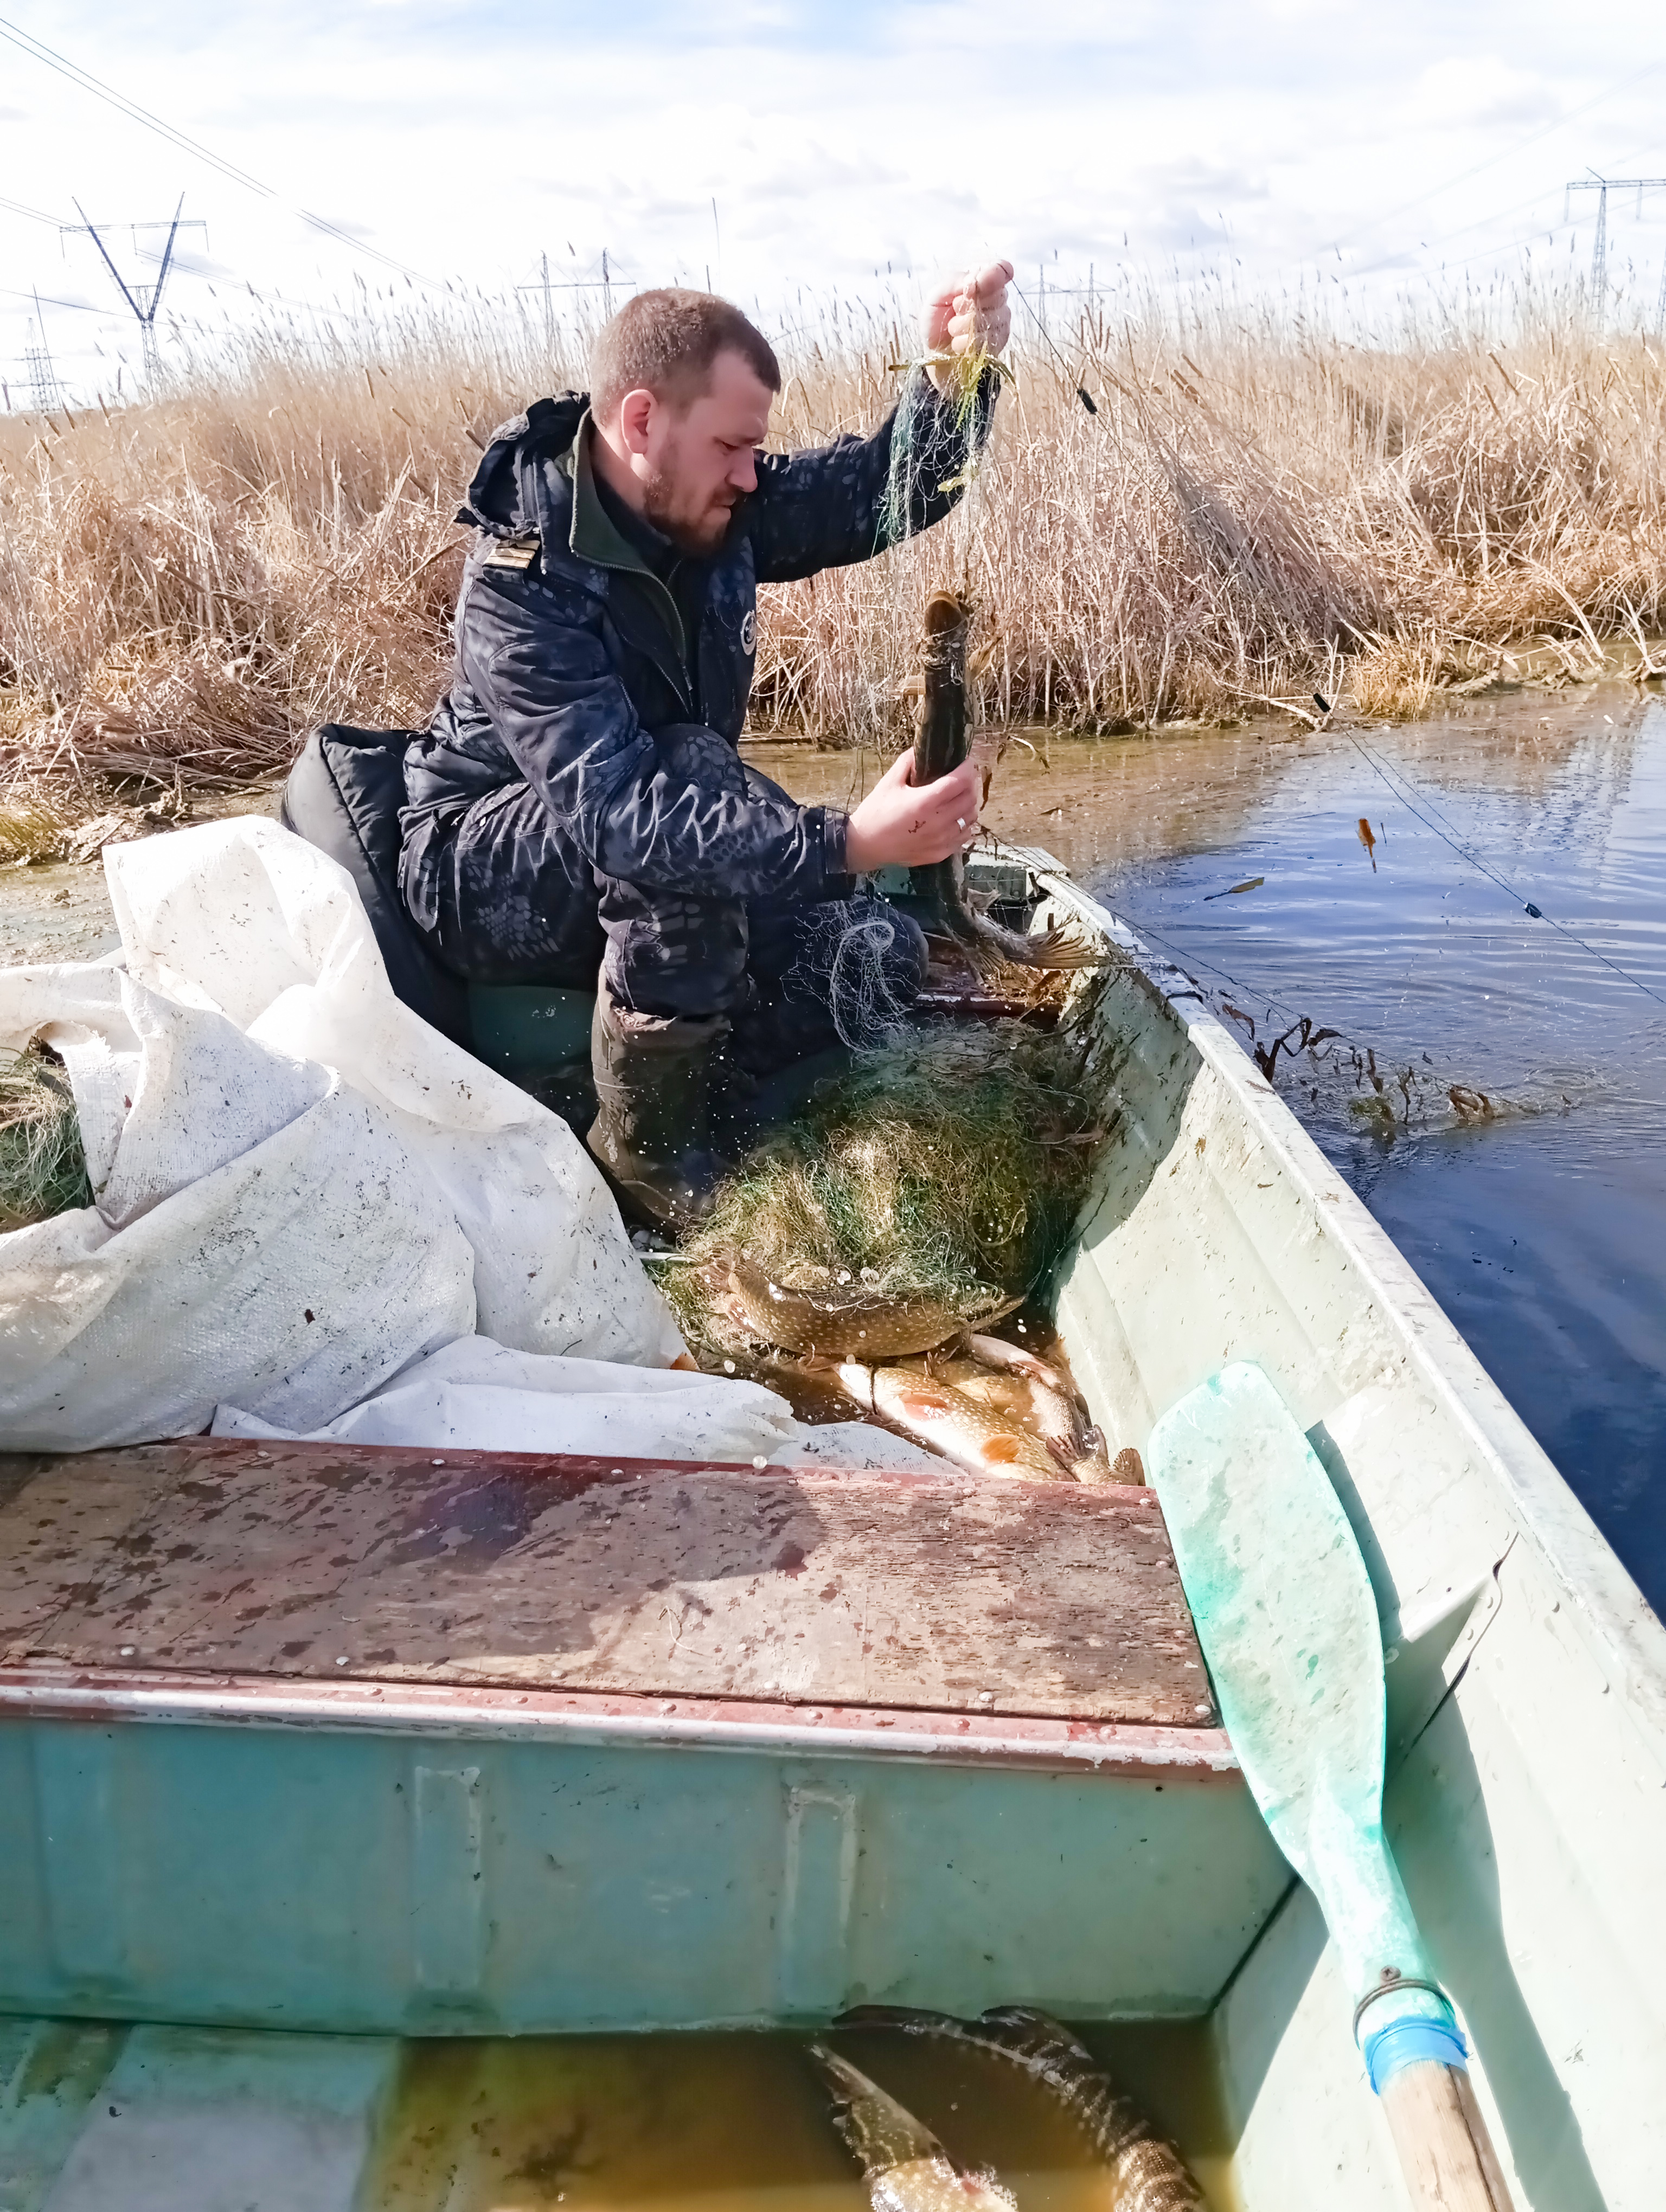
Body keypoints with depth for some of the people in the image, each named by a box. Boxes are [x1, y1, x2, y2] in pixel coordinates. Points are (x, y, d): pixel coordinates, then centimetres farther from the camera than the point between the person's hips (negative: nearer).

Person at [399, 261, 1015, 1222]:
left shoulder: (715, 509, -8)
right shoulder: (525, 582, -29)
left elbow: (883, 489, -11)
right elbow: (617, 809, -41)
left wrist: (951, 380, -33)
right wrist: (848, 842, -50)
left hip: (657, 888, 7)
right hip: (493, 874, -6)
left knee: (882, 959, -11)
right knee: (693, 774, -36)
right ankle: (651, 1143, -22)